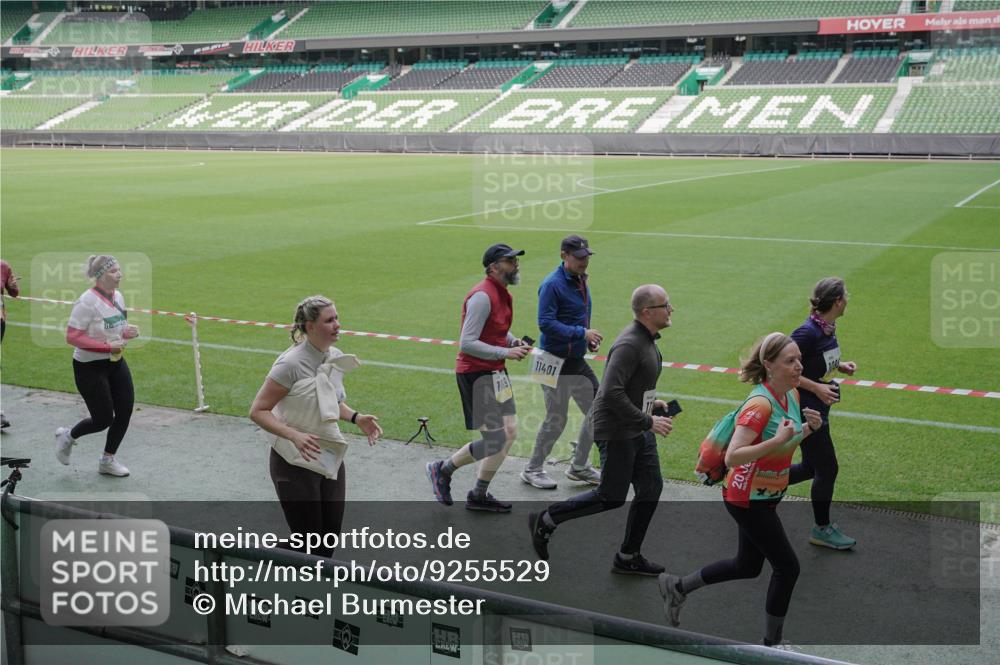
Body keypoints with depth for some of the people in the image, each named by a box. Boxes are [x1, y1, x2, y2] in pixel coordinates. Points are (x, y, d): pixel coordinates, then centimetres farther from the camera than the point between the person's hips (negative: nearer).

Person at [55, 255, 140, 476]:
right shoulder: (88, 302, -22)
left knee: (125, 411, 4)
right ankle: (67, 436, 29)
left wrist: (128, 332, -5)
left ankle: (108, 460, 23)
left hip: (116, 362, 7)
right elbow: (72, 337, -23)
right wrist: (107, 346, -27)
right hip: (90, 367, -7)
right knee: (103, 420, -2)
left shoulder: (118, 296, 3)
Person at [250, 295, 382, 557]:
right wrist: (294, 435, -32)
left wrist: (355, 417, 0)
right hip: (296, 463, -6)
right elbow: (258, 411, -18)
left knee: (329, 540, 10)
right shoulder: (292, 363, -21)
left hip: (331, 460, 7)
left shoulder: (336, 358, 1)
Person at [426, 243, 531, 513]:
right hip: (476, 373, -10)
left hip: (494, 372, 10)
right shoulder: (482, 296, -19)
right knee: (496, 439, -8)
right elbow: (467, 343, -23)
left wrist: (514, 342, 4)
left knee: (509, 432, 9)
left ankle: (479, 495, 19)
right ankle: (443, 469, 12)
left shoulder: (503, 294, 11)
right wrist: (506, 352, -24)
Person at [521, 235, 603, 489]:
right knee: (556, 421, 0)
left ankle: (579, 467, 27)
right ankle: (533, 469, 21)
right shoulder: (552, 284, -16)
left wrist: (589, 339, 5)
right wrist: (581, 333, -25)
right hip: (555, 362, -9)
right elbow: (546, 323, -24)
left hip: (577, 361, 9)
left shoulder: (580, 280, 11)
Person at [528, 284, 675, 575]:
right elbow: (611, 393, -29)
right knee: (612, 497, -1)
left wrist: (651, 402, 11)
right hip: (616, 431, -10)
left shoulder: (646, 340, 10)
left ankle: (628, 557, 19)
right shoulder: (629, 345, -23)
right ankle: (545, 521, 14)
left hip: (638, 430, 10)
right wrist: (648, 421, -24)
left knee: (651, 488, 8)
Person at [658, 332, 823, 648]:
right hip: (747, 499, -9)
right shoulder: (760, 404, -27)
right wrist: (778, 440, -40)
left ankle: (677, 586, 34)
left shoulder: (792, 395, -1)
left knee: (747, 567, 19)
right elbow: (732, 457, -33)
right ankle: (772, 641, 17)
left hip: (765, 497, 9)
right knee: (787, 567, -1)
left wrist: (809, 427, -5)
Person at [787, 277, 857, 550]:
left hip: (817, 409, 9)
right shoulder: (808, 333, -25)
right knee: (827, 469, 3)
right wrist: (817, 388, -25)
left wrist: (840, 365, 2)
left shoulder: (828, 329, 2)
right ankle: (822, 530, 21)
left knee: (811, 467, 18)